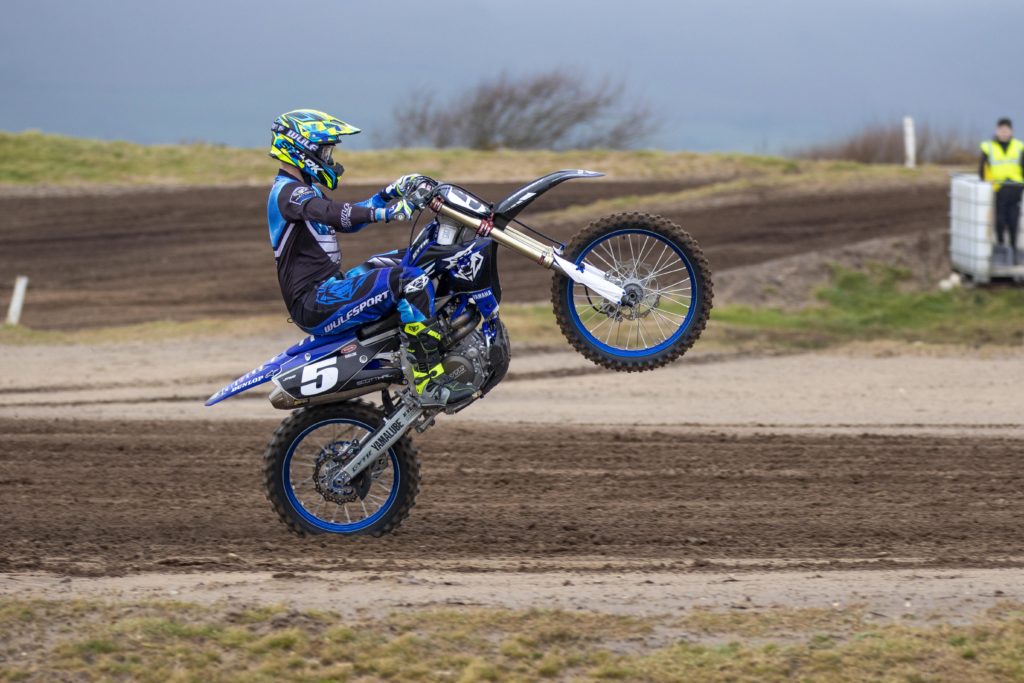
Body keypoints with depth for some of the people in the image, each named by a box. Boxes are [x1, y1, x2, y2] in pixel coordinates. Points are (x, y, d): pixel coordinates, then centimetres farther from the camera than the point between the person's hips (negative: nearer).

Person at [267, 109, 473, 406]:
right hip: (314, 301, -11)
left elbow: (347, 220, 28)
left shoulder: (302, 190, 20)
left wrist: (390, 193, 17)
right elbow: (329, 211, -34)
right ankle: (430, 383, -29)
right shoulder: (287, 191, -14)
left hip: (327, 287, 11)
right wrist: (382, 213, -47)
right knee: (410, 281, -26)